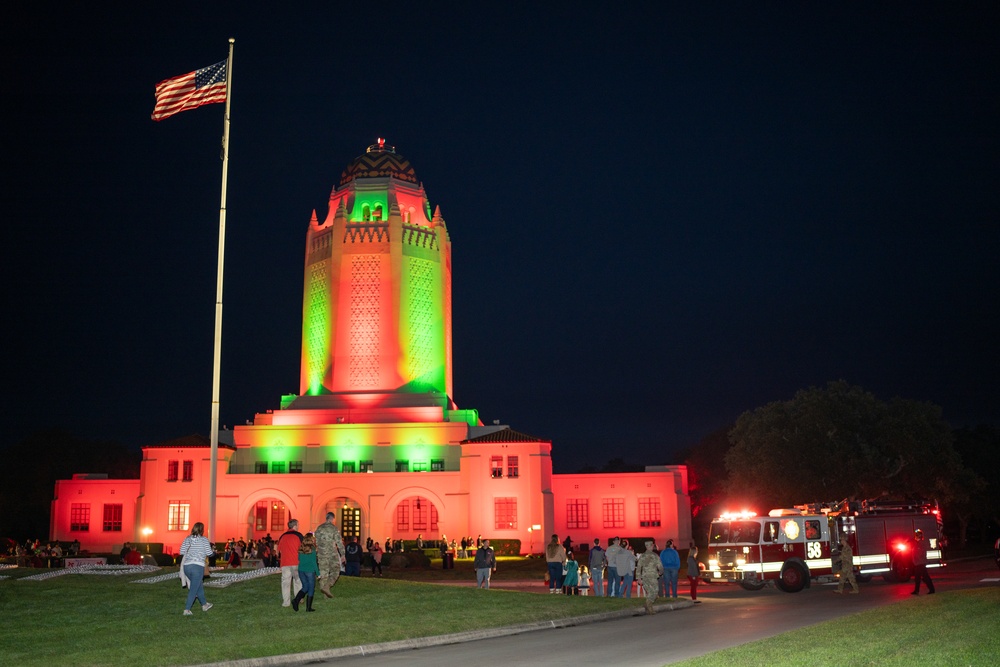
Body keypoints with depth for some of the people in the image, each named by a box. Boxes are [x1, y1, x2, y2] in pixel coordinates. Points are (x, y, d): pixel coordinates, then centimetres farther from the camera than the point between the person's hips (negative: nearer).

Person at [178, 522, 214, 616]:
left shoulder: (187, 539, 8)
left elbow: (182, 552, 4)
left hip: (186, 566, 5)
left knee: (199, 585, 22)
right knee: (194, 589, 0)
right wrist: (212, 550, 19)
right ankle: (187, 610, -4)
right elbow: (209, 553, -2)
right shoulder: (204, 539, -3)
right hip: (198, 566, -5)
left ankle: (204, 604, 35)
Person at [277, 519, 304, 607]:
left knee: (285, 582, 4)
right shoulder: (298, 535, -1)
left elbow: (278, 551, 17)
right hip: (296, 562, -3)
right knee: (297, 581, 10)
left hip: (285, 563, 3)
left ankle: (286, 602, 0)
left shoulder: (282, 536, 12)